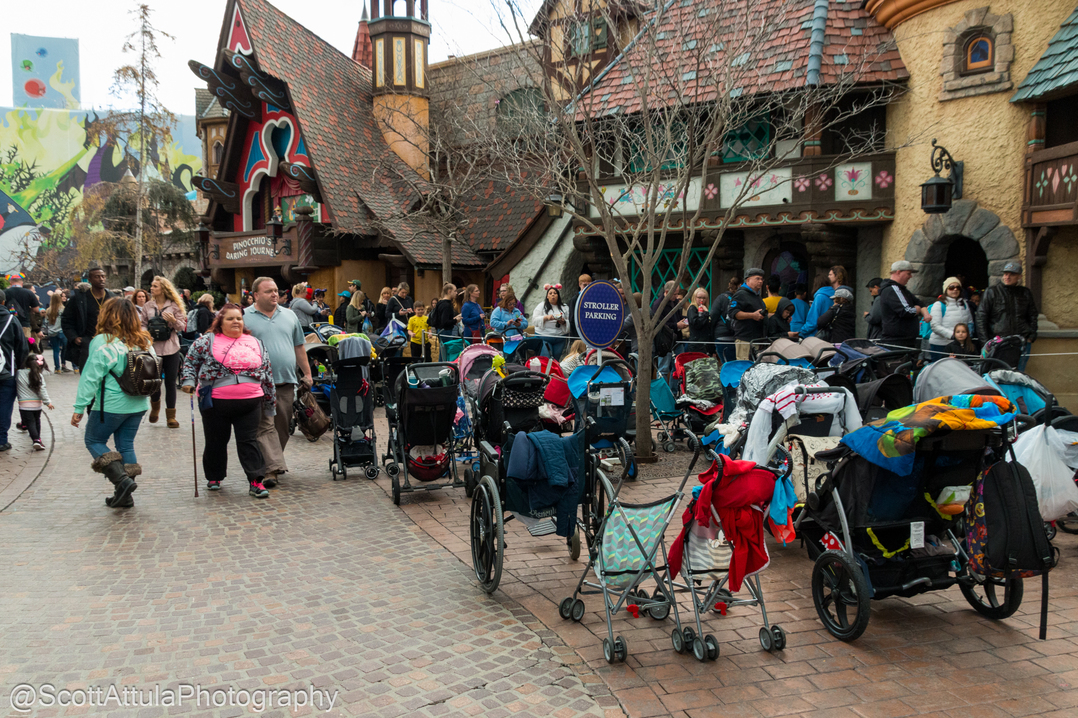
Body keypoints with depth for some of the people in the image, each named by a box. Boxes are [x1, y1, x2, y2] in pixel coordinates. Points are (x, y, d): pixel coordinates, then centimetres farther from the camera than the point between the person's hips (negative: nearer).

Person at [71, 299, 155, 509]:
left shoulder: (103, 342, -14)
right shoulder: (144, 342, 4)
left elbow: (91, 377, -14)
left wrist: (79, 407, -10)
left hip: (111, 405, -6)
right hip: (138, 405, 6)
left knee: (94, 441, 12)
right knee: (126, 445, 14)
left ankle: (122, 480, -7)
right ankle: (124, 496, 15)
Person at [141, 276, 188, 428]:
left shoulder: (174, 306, 2)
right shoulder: (147, 306, 7)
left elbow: (182, 327, 3)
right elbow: (143, 324, 11)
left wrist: (173, 321, -17)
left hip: (171, 348, -1)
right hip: (153, 347, 1)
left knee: (170, 381, 0)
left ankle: (171, 416, 9)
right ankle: (155, 406, 33)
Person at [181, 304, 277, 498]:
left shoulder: (255, 343, 11)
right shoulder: (207, 341, 3)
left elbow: (267, 373, 14)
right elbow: (190, 361, 10)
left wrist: (270, 401, 14)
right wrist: (189, 381, -6)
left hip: (250, 403, 1)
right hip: (215, 403, -1)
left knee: (249, 441, -1)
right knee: (216, 442, 11)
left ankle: (255, 481, 0)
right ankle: (214, 477, 29)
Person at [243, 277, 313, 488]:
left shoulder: (289, 316, 15)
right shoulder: (244, 317, 1)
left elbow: (299, 348, 19)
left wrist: (307, 374, 15)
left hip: (286, 381, 5)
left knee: (282, 427, 8)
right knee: (265, 426, -11)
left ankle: (271, 465, 22)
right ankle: (272, 468, -14)